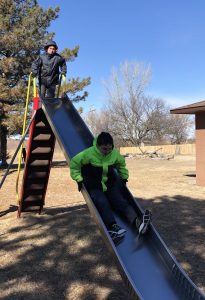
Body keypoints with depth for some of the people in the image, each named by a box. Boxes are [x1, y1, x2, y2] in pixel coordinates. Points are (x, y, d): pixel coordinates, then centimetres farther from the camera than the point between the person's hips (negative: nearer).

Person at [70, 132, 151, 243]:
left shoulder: (115, 154, -3)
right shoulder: (88, 153, -17)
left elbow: (122, 164, 20)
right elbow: (74, 164, -7)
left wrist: (124, 177, 15)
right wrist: (79, 179, -12)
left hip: (110, 185, 4)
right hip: (93, 187, -3)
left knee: (122, 202, -18)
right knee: (102, 204, -31)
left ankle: (138, 223, -37)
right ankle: (113, 227, -50)